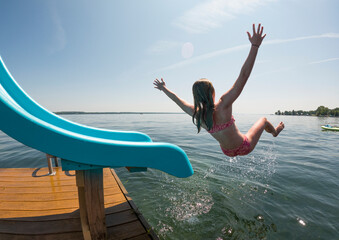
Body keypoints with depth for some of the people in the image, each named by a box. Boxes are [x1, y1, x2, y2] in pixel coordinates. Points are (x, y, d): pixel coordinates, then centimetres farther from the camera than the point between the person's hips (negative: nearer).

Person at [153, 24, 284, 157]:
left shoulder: (195, 113, -18)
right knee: (263, 120, 21)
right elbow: (243, 76, -36)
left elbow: (177, 100, -1)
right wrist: (255, 46, -31)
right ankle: (275, 132, 56)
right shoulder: (222, 106, -34)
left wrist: (163, 88, 14)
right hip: (244, 148, -5)